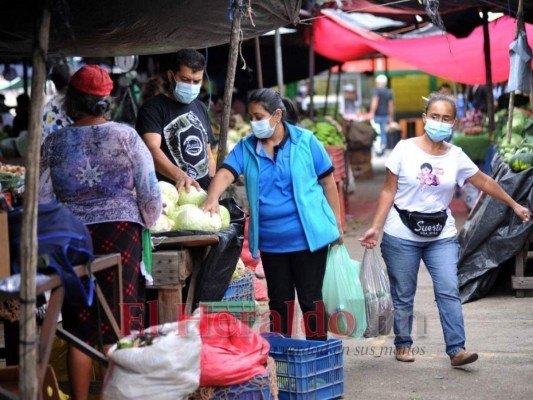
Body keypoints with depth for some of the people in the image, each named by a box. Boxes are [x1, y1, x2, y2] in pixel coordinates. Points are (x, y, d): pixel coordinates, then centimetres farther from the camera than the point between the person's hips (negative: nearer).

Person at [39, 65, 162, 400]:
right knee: (119, 322, 5)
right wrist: (149, 221, 15)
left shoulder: (54, 143, 1)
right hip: (120, 233, -1)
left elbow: (42, 199, 4)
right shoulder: (125, 136, -3)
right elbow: (150, 192, -3)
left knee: (79, 325, 8)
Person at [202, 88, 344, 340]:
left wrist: (337, 225, 0)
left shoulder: (305, 141, -4)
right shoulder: (246, 147, 2)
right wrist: (213, 198, -34)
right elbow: (226, 173, -13)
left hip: (307, 237, -3)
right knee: (279, 301, 13)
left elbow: (328, 182, 0)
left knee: (310, 299, 2)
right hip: (271, 241, 3)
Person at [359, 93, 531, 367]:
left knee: (449, 291, -9)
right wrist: (375, 227, -10)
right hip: (402, 235, -2)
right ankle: (403, 344, 22)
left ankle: (456, 350, -10)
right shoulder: (405, 149, -5)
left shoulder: (456, 156, 2)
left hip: (441, 236, 2)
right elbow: (389, 191, -3)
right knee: (403, 295, 5)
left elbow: (485, 182, 14)